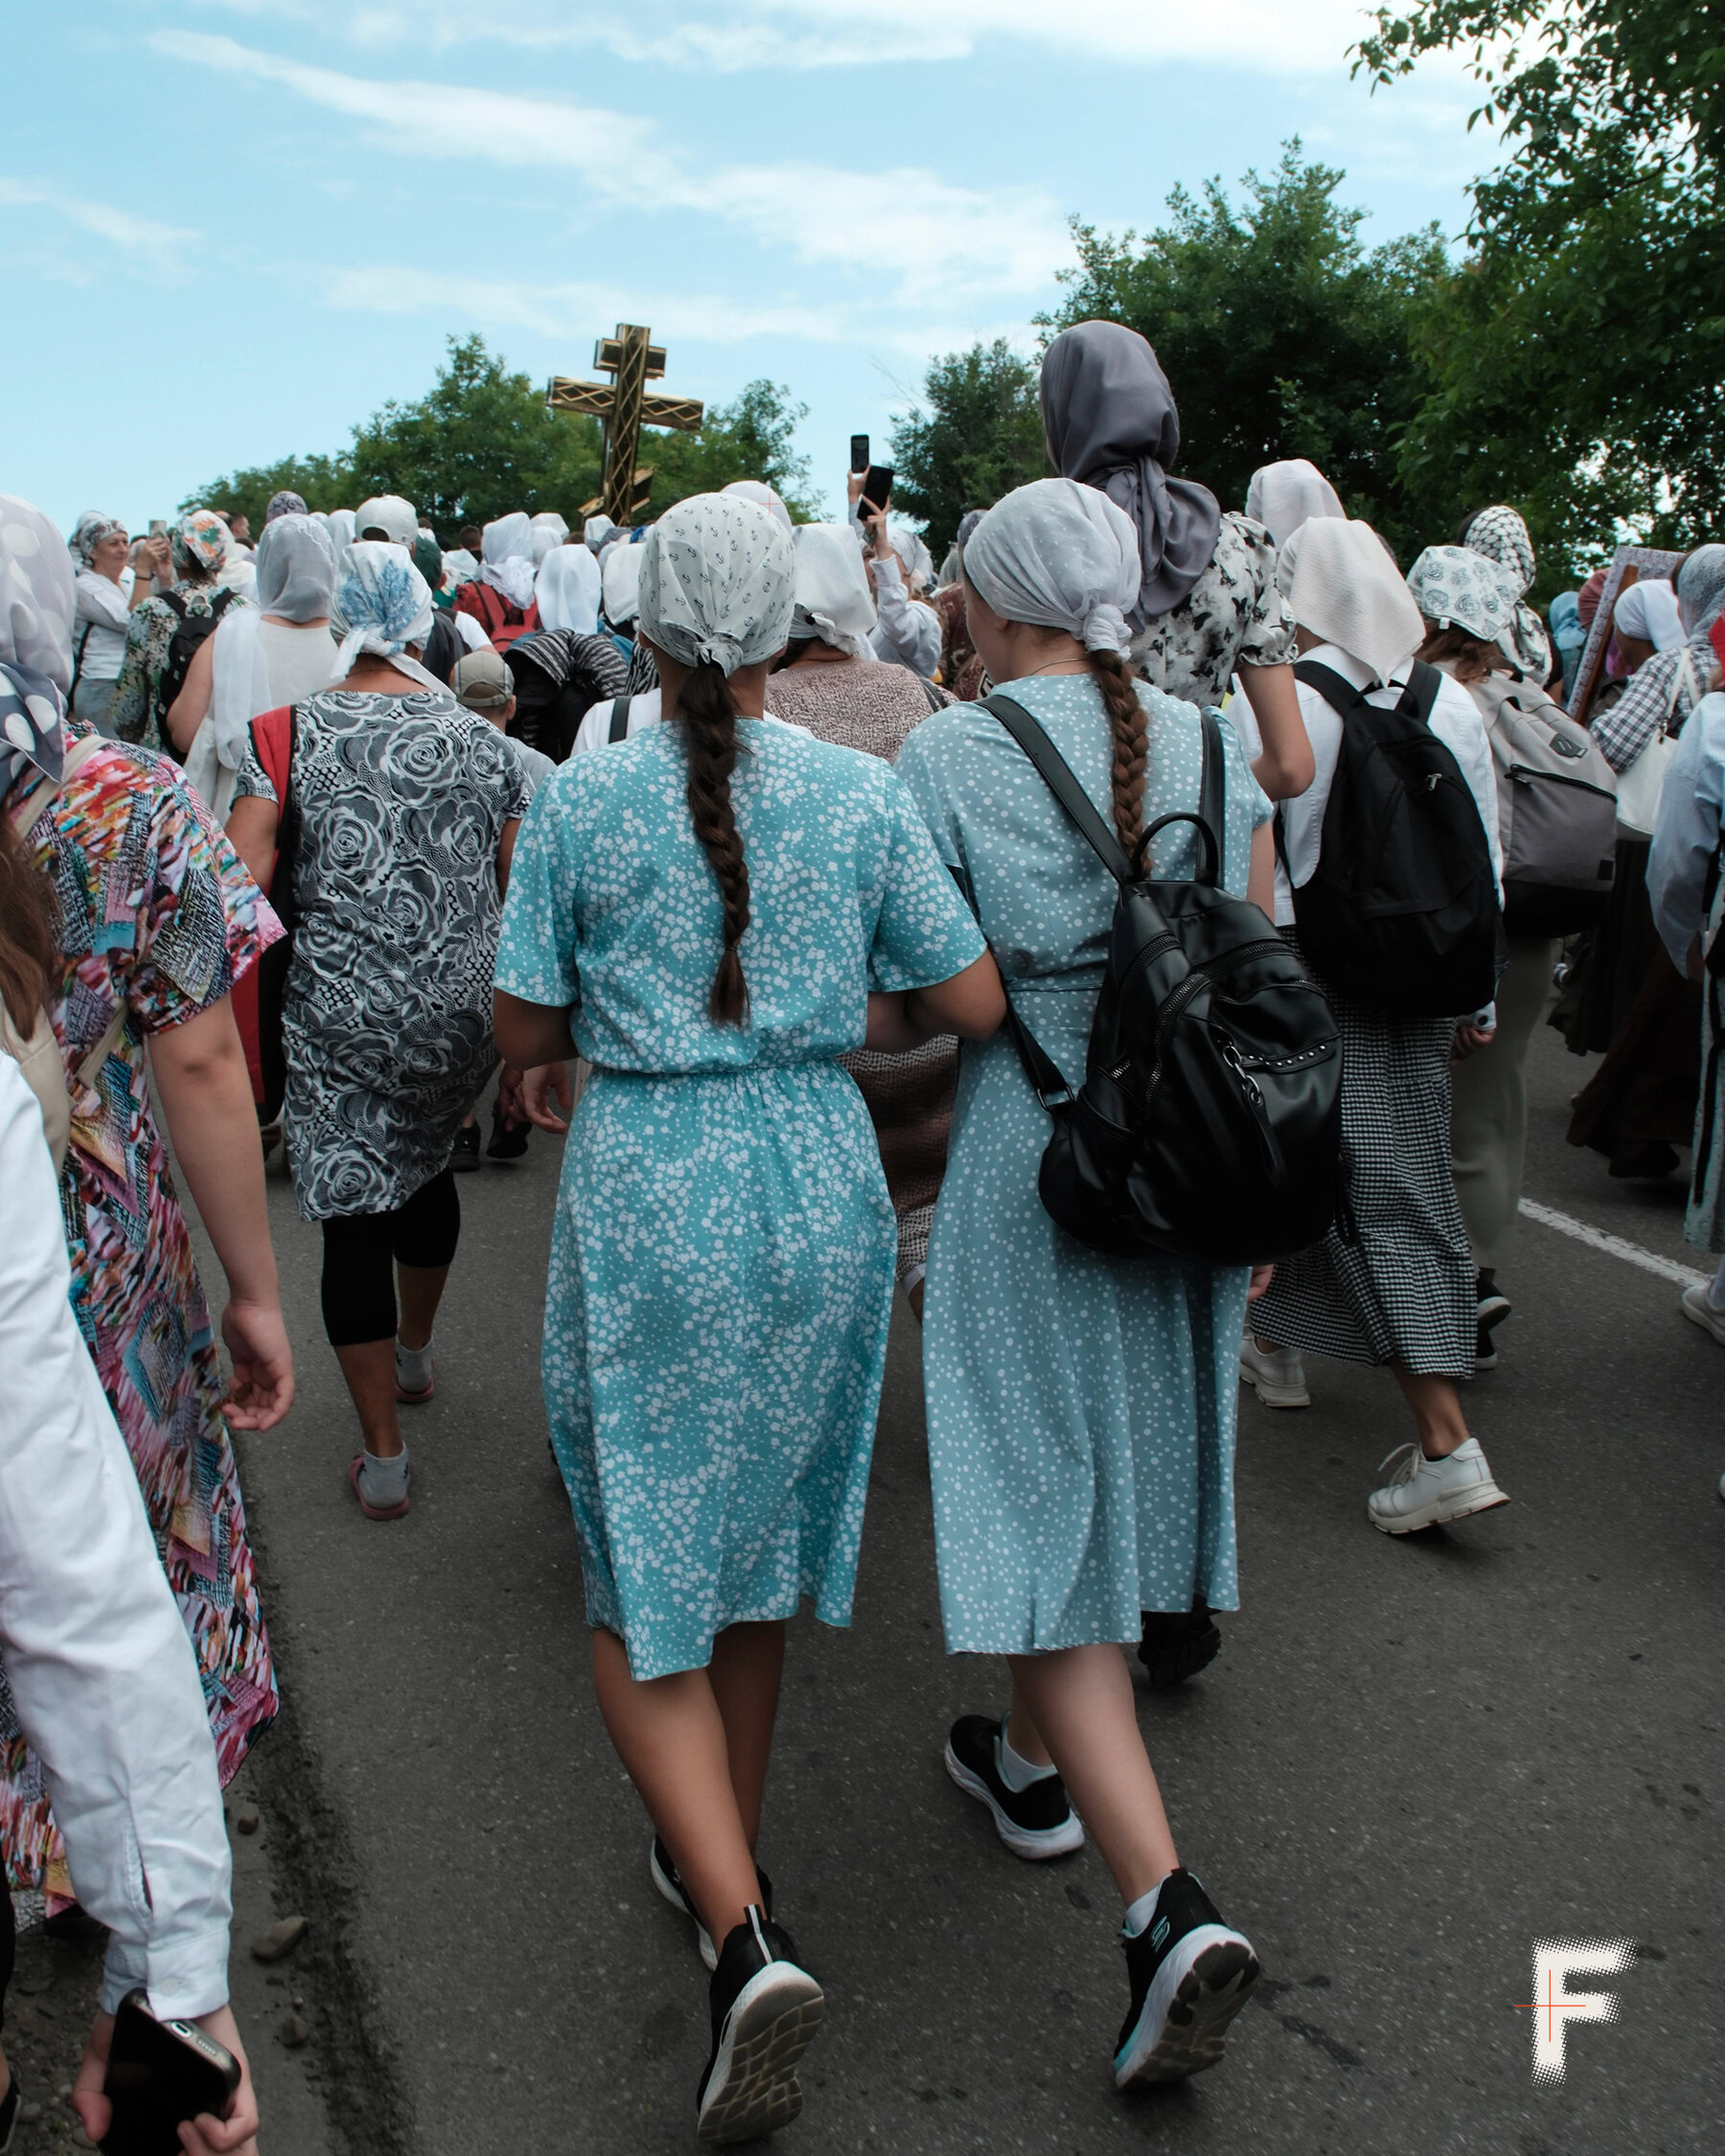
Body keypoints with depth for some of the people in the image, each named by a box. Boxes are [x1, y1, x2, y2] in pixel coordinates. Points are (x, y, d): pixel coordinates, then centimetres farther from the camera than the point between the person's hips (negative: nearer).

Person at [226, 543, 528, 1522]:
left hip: (343, 1018, -4)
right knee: (425, 1163, 27)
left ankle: (383, 1457, 12)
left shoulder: (289, 735, -5)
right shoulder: (481, 739, 4)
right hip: (465, 1012, 4)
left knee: (353, 1213, 5)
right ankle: (416, 1354, 50)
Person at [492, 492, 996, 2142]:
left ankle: (743, 1935, -7)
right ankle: (722, 1852, 39)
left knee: (643, 1587, 7)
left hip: (646, 1196, -3)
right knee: (750, 1550, 21)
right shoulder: (861, 793, -2)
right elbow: (973, 1004, 0)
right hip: (817, 1185, 3)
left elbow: (523, 1033, -2)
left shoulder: (581, 800, -7)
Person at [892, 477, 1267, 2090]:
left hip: (1030, 1154, -5)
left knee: (1041, 1499, 1)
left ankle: (1167, 1903, -7)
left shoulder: (948, 754, -10)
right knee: (1119, 1459, 20)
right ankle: (1035, 1764, 41)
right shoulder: (1208, 748, 4)